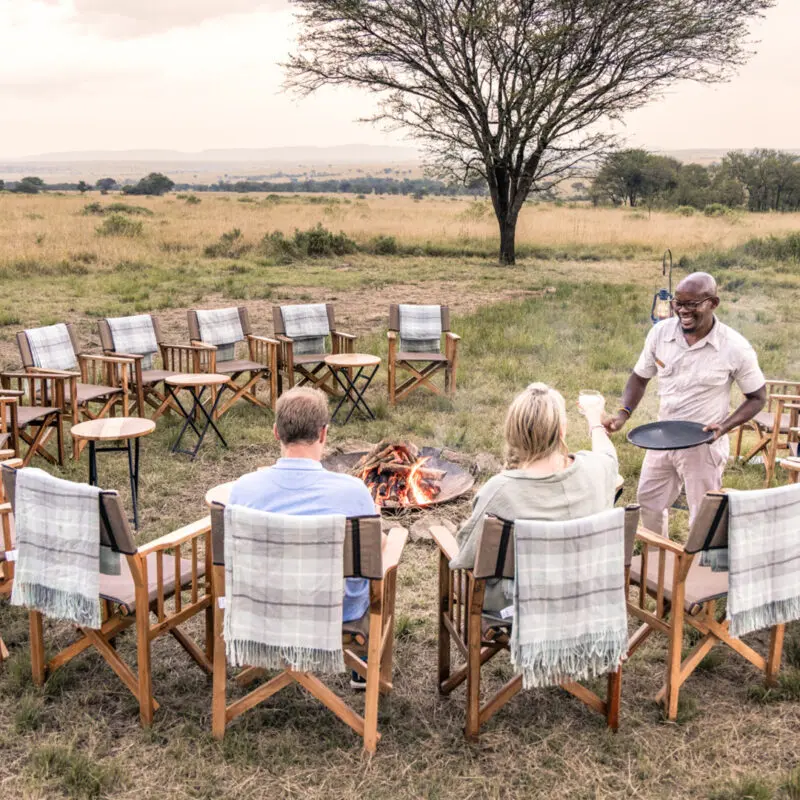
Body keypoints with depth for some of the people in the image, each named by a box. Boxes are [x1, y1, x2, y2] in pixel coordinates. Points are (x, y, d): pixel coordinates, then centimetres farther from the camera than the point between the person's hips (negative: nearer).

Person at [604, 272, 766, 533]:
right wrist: (624, 413, -13)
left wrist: (725, 426, -22)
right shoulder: (661, 333, -10)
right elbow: (640, 377, 4)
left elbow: (757, 398, -6)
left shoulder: (736, 348, -19)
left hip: (704, 445, -4)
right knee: (648, 505, 21)